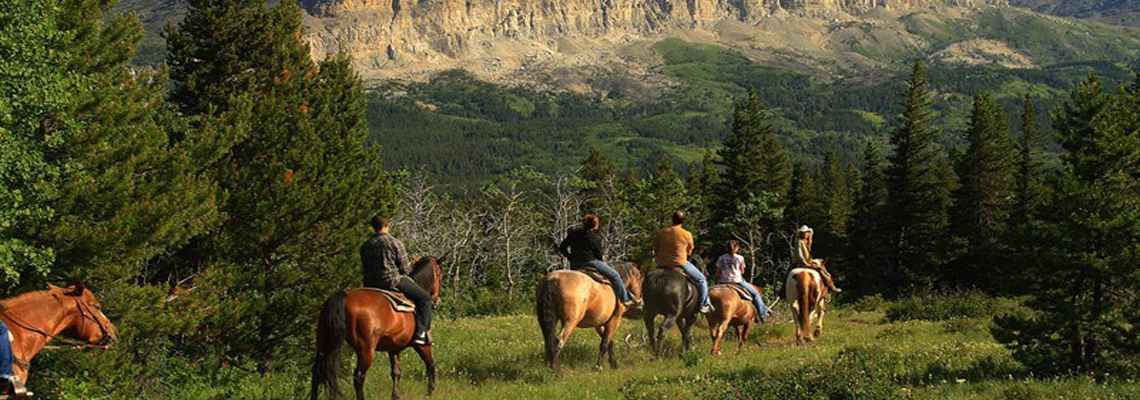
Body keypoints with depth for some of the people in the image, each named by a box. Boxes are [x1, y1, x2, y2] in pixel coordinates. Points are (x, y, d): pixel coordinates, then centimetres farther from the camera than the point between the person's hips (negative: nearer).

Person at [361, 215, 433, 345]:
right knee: (424, 298, 3)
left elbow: (365, 267, 13)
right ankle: (420, 333, -10)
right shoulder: (394, 242, -7)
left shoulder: (365, 245, 8)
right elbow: (404, 267, -5)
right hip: (392, 280, -6)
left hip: (370, 284, 6)